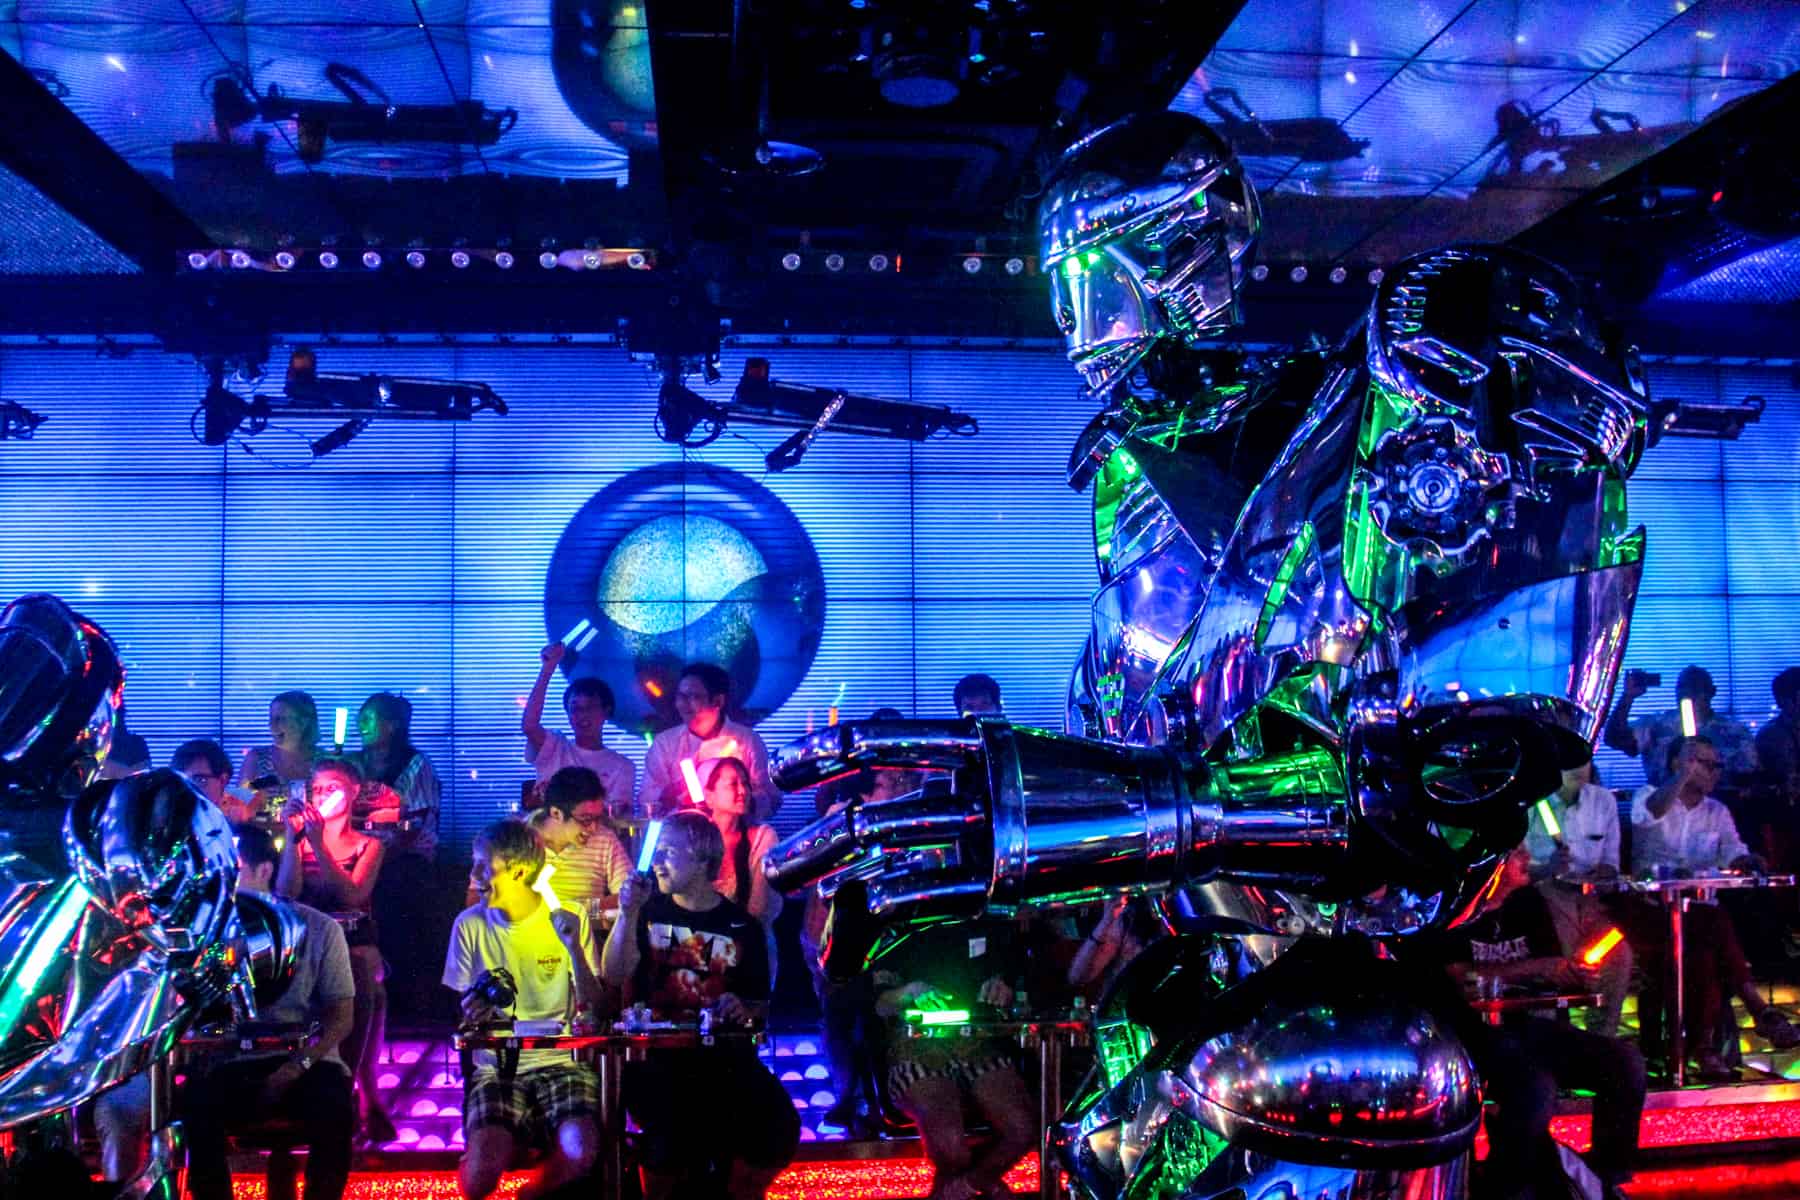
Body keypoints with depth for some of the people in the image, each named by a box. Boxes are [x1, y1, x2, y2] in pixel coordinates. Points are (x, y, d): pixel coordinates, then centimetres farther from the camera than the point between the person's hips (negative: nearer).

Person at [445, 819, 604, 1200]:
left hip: (561, 1061, 0)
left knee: (580, 1153, -28)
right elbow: (464, 1010, 12)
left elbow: (594, 1008, -2)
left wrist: (575, 950, -17)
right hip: (497, 1067, 0)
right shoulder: (470, 925, 2)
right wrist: (472, 1015, -12)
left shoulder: (569, 922, -1)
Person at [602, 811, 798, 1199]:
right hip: (653, 1050, -1)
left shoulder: (743, 926, 9)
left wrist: (743, 1011, -7)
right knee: (675, 1132, -32)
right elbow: (614, 975, -5)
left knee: (778, 1127, -23)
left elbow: (761, 1006, 16)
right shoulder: (648, 911, 9)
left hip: (723, 1051, 1)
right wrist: (628, 913, -15)